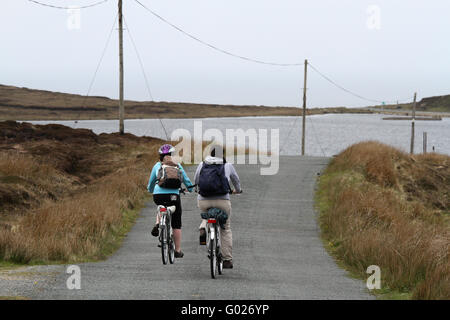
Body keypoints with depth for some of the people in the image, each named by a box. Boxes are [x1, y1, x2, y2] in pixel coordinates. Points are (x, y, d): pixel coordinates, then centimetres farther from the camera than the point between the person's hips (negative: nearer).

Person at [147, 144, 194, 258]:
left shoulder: (157, 165, 12)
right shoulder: (178, 166, 14)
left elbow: (151, 182, 22)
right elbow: (186, 180, 22)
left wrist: (150, 190, 44)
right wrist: (191, 189, 43)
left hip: (159, 195, 1)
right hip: (174, 196, -1)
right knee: (176, 224, 9)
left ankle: (157, 224, 8)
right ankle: (178, 250, 12)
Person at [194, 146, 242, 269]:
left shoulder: (202, 165, 11)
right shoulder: (228, 166, 9)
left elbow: (196, 181, 24)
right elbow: (236, 180, 25)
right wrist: (238, 190, 46)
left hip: (203, 201, 2)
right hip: (222, 201, -1)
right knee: (226, 230, 13)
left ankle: (203, 228, 1)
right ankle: (227, 260, 13)